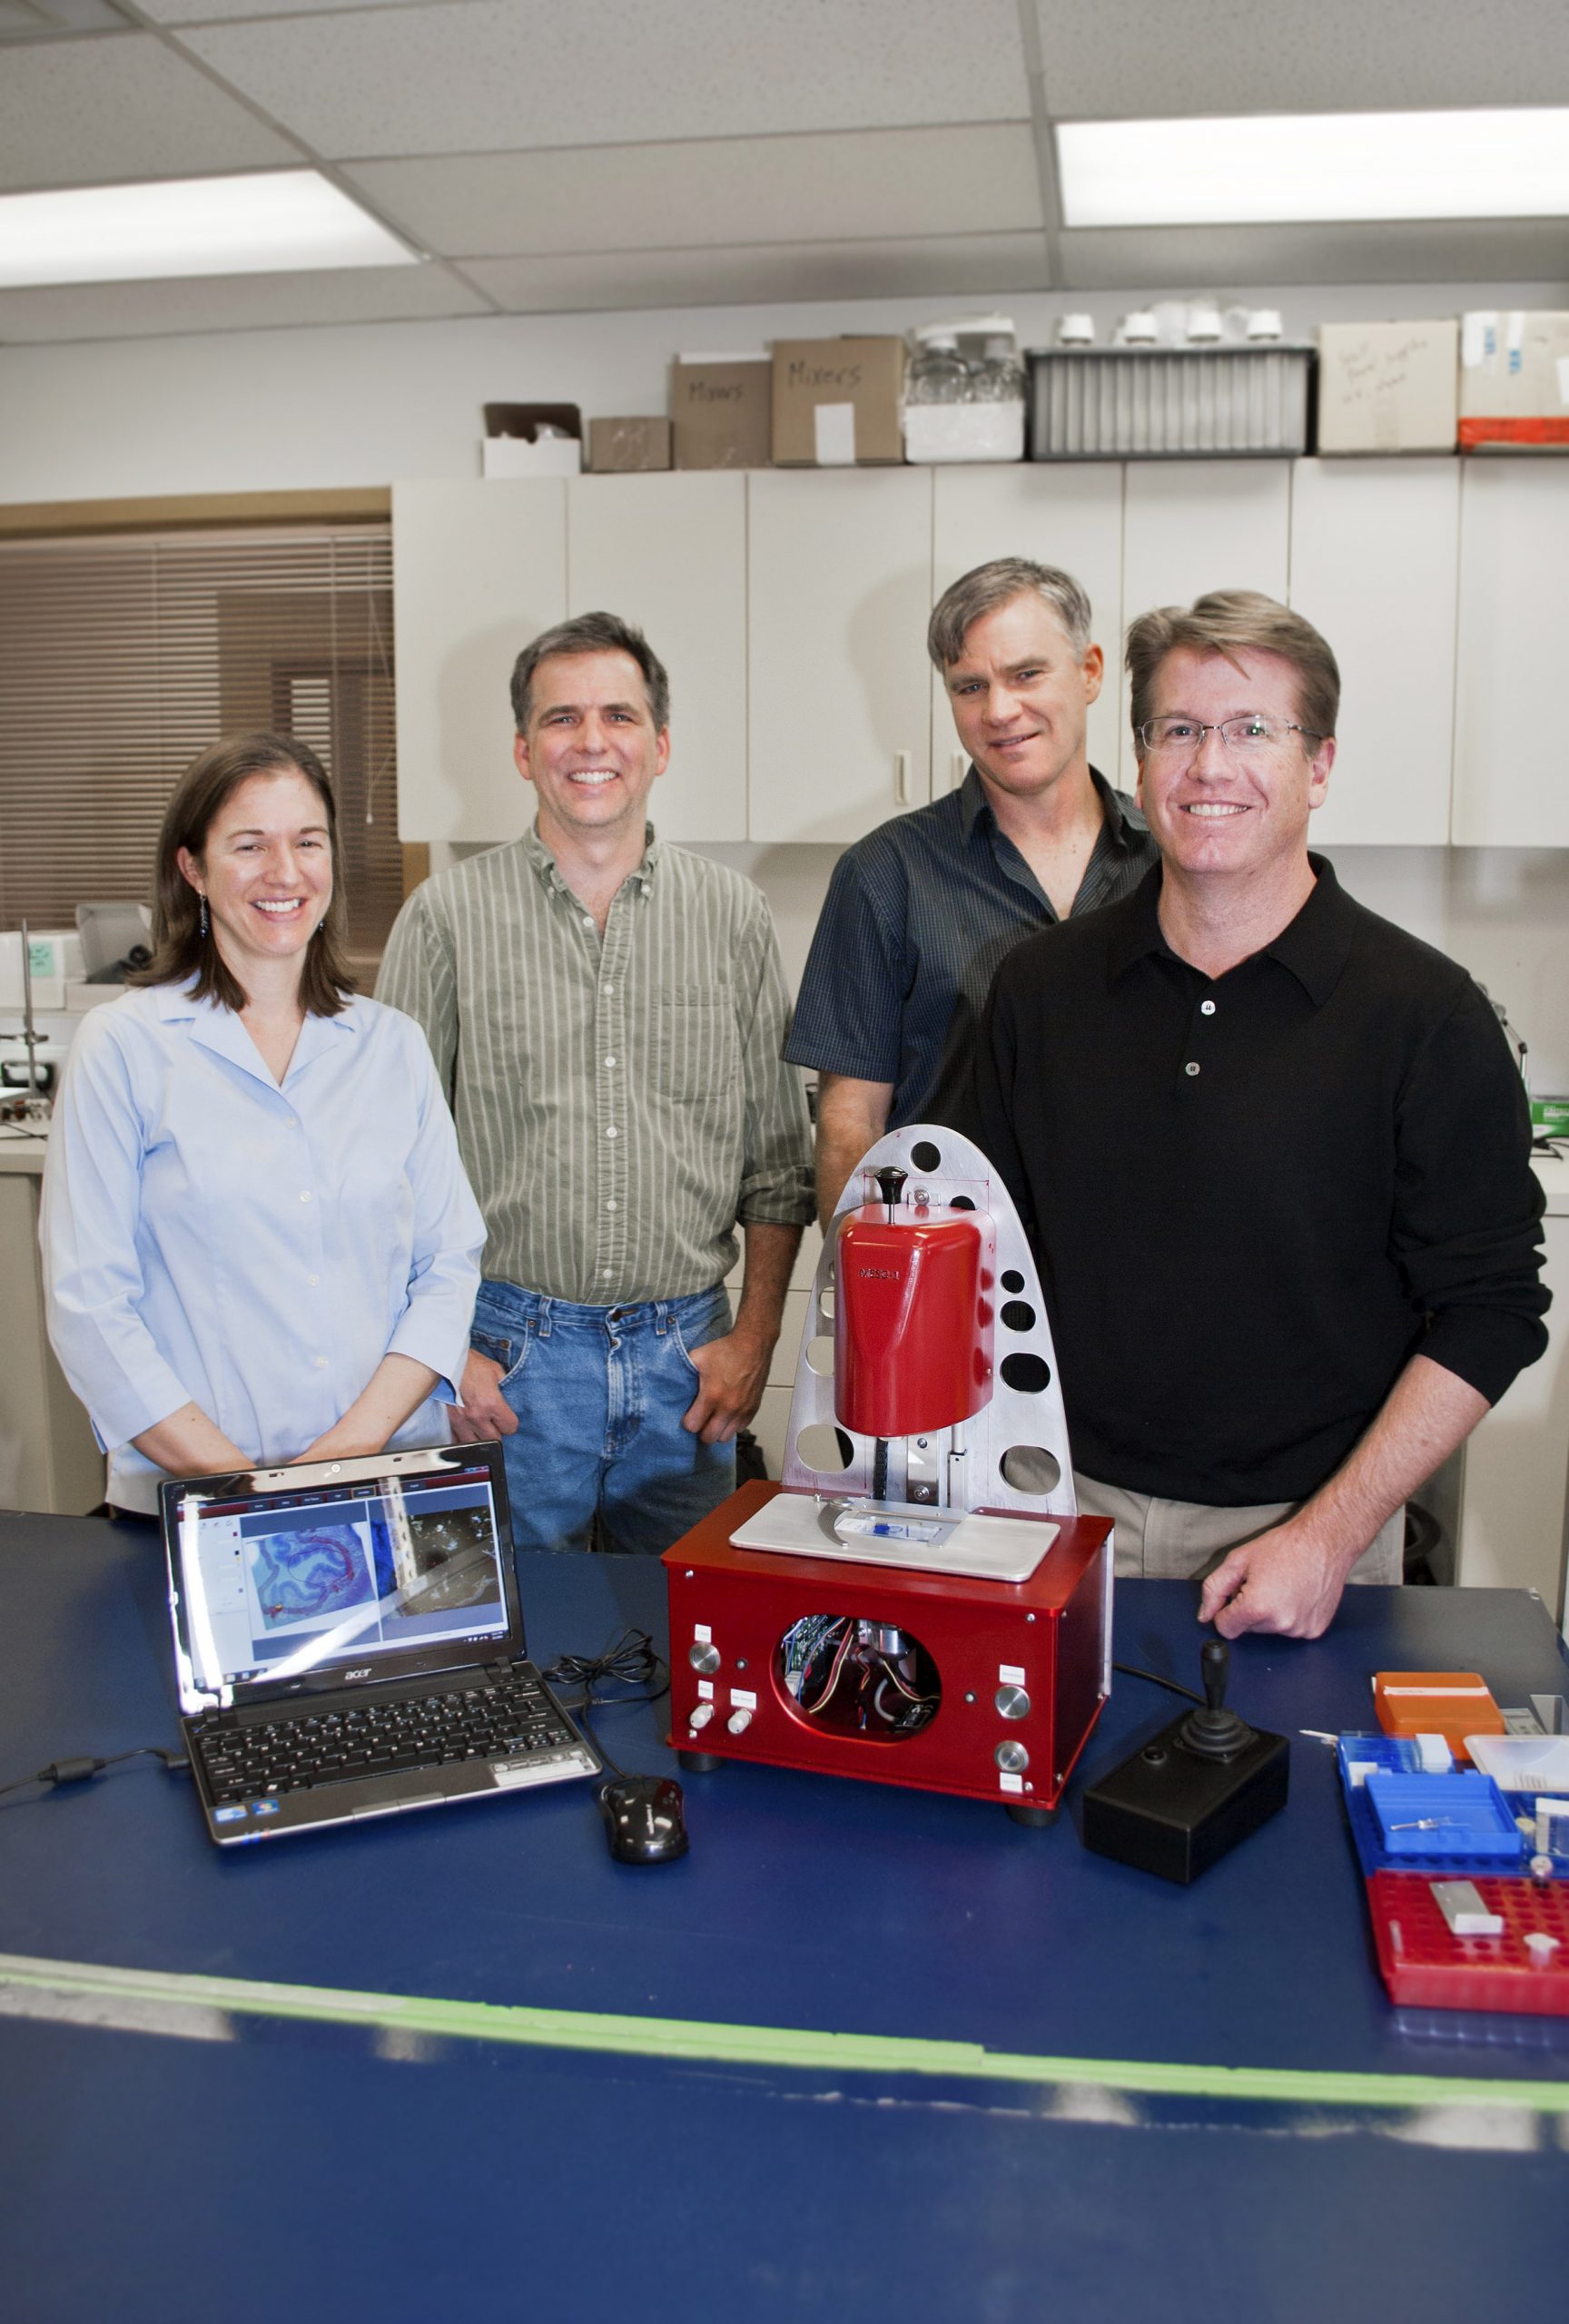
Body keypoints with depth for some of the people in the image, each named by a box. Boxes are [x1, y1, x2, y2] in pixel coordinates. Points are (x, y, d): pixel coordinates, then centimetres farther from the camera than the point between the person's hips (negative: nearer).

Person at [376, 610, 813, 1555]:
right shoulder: (448, 916, -2)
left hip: (686, 1358, 2)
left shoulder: (735, 916, 4)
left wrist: (755, 1337, 2)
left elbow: (778, 1159, 8)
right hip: (509, 1357, -2)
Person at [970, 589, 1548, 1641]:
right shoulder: (1041, 987, 1)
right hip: (1068, 1511, 3)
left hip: (1301, 1527, -2)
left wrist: (1329, 1533, -14)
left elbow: (1490, 1310, -8)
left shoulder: (1427, 1014, -9)